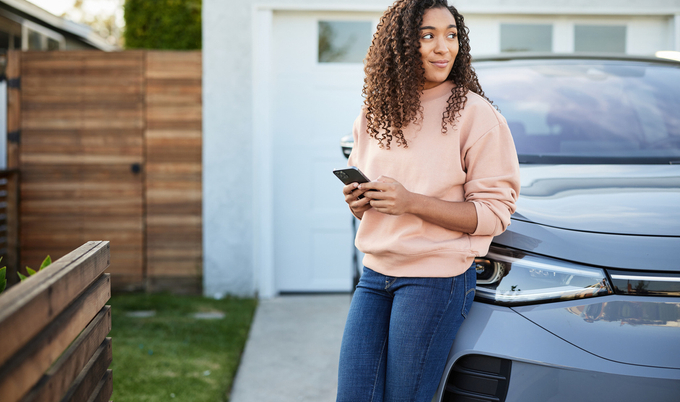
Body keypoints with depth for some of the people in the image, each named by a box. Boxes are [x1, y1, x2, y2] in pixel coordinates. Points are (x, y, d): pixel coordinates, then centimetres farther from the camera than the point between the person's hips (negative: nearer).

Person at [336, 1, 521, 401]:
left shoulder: (476, 115, -9)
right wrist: (359, 201, -2)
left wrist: (411, 202, -21)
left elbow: (494, 214, -11)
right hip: (375, 275, 5)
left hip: (437, 280, -5)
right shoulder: (375, 115, 9)